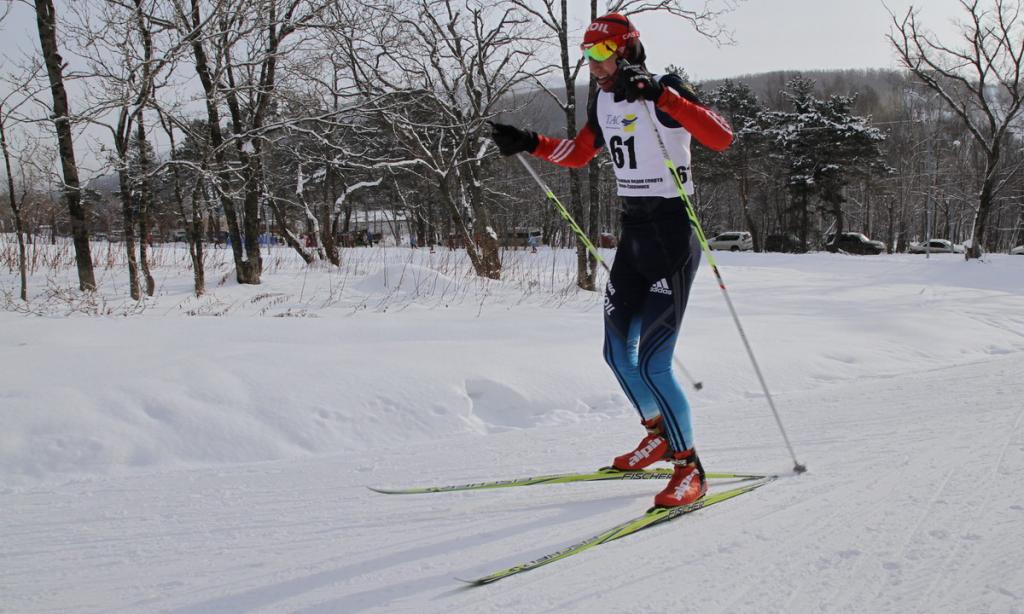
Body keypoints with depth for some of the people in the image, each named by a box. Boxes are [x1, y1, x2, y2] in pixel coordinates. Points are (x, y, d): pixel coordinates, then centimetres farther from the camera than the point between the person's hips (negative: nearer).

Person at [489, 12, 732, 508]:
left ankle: (689, 468, 4)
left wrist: (660, 95, -35)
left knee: (652, 361, -12)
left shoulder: (666, 93, -14)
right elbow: (579, 153, 24)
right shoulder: (603, 100, 9)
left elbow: (721, 138, -29)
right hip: (633, 232, 8)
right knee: (617, 352, 13)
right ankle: (660, 434, 37)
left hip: (673, 234, -8)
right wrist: (528, 144, 12)